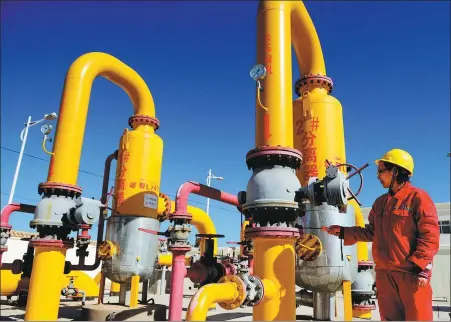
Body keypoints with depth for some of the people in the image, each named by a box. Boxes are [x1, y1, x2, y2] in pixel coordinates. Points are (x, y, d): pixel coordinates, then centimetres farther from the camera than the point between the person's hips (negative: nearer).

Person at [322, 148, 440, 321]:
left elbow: (430, 236, -11)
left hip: (411, 273, -6)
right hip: (384, 274, 7)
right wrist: (342, 232, 15)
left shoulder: (418, 197, -5)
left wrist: (421, 267, -18)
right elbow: (372, 233, 20)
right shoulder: (380, 202, 17)